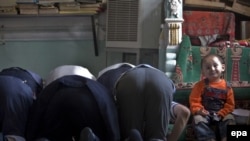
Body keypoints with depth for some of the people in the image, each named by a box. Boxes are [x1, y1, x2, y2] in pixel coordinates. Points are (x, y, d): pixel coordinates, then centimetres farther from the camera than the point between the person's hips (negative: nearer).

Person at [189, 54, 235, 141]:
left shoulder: (226, 86, 3)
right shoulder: (200, 85, -1)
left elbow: (230, 104, 2)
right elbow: (194, 100, -4)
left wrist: (221, 114, -13)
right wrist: (199, 110, -22)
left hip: (221, 114, 1)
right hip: (205, 114, -1)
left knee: (229, 119, -25)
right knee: (198, 119, -29)